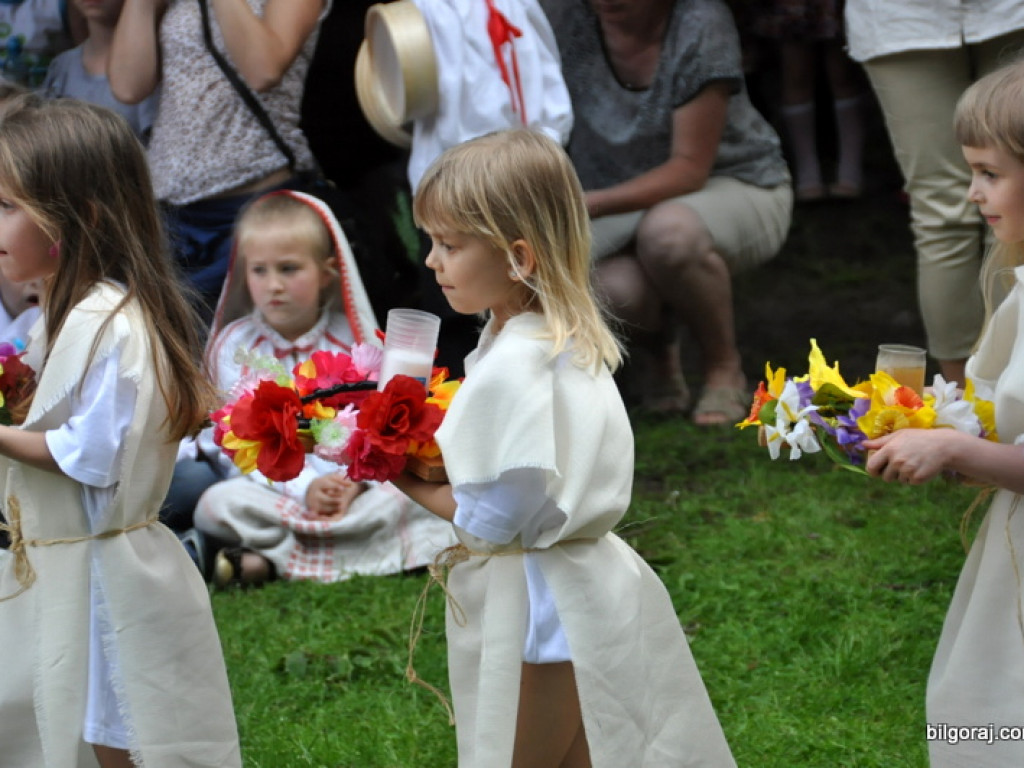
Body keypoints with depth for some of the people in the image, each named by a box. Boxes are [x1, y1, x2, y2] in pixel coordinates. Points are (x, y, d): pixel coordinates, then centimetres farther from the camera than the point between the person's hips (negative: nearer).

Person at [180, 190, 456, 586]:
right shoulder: (237, 345, 0)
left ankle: (270, 559, -32)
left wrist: (352, 480, -22)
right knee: (217, 505, -30)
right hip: (270, 487, -1)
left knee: (406, 498, -27)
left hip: (347, 480, 1)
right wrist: (303, 487, -22)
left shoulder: (351, 339, 3)